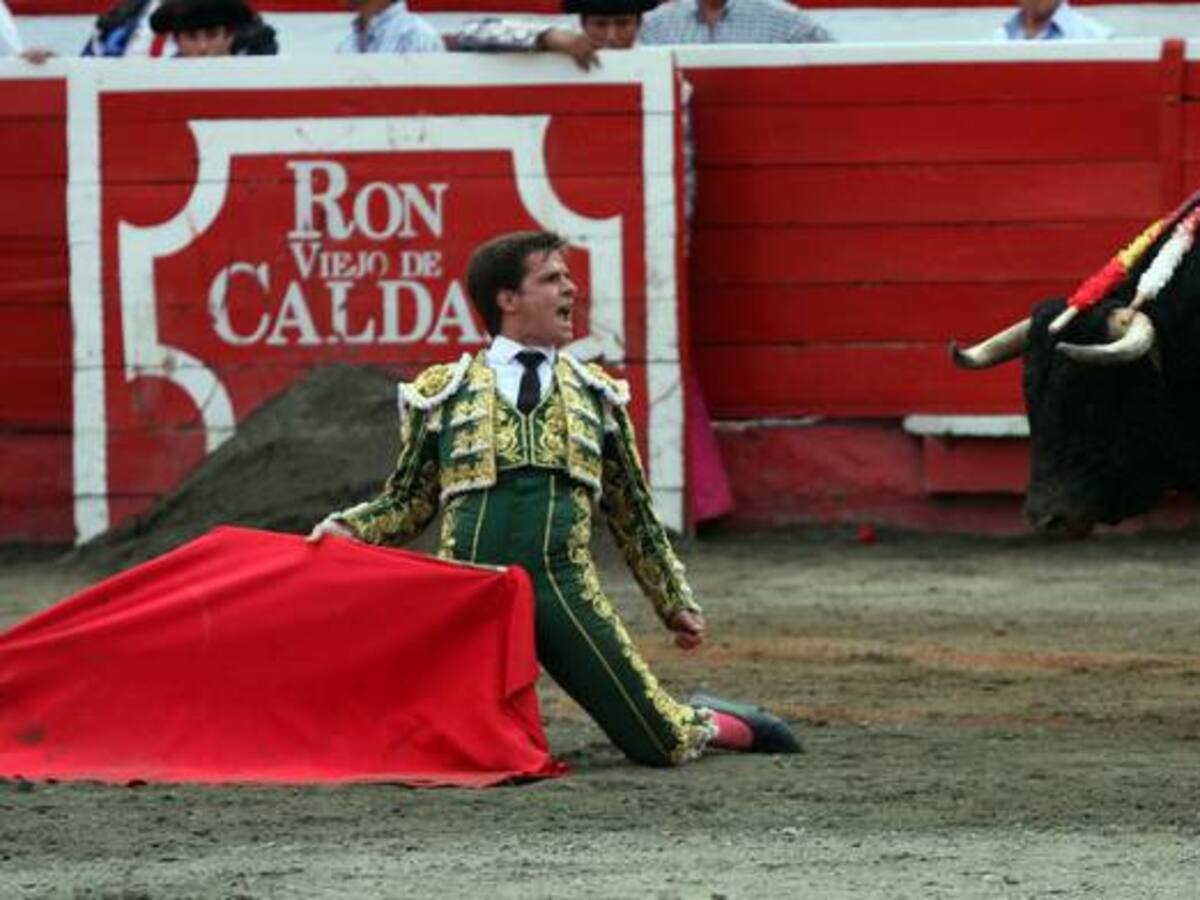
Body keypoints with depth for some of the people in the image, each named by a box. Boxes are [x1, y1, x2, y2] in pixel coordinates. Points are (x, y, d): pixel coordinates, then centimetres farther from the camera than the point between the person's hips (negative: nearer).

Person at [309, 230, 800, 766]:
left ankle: (702, 724, 31)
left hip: (566, 586, 1)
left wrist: (677, 605, 25)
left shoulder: (595, 395, 18)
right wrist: (349, 528, -4)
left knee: (660, 745, -5)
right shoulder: (444, 394, 11)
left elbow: (633, 514, 24)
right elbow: (408, 504, 16)